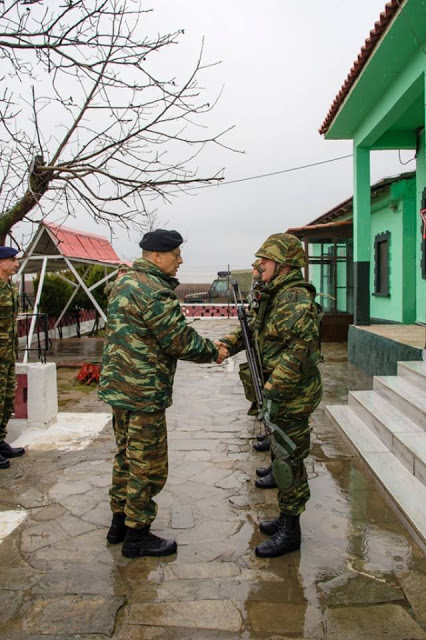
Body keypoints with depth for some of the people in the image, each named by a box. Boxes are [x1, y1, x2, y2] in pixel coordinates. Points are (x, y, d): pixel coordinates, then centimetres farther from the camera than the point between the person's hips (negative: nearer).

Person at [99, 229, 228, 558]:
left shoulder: (125, 283, 12)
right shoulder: (154, 292, -21)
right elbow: (180, 340, -18)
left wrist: (206, 345, 10)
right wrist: (213, 351, -2)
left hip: (119, 386, 10)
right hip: (144, 392, -10)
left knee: (126, 457, 21)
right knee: (148, 467, 4)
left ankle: (120, 522, 35)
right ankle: (137, 536, 17)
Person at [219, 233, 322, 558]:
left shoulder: (296, 298, -19)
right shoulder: (275, 296, 13)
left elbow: (301, 346, -28)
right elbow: (253, 329, 16)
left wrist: (274, 390, -27)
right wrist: (227, 343, -2)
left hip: (293, 393, -10)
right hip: (280, 389, 10)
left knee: (288, 459, -1)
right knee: (282, 454, 19)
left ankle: (290, 532, 12)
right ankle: (286, 517, 33)